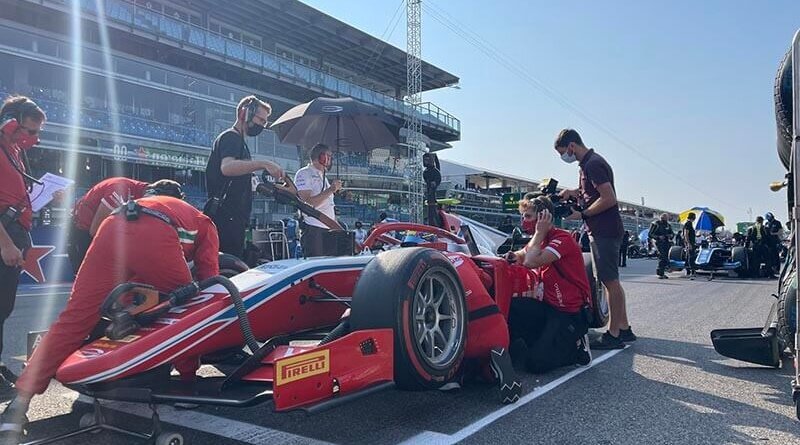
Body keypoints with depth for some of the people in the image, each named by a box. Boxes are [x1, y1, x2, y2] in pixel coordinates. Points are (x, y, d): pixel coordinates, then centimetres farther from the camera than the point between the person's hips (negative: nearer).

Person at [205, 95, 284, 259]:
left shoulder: (238, 140, 25)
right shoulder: (230, 137, -6)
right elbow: (227, 167, -28)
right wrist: (263, 164, -36)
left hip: (234, 218, 10)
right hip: (226, 218, -10)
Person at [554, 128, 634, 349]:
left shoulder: (593, 164, -15)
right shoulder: (589, 162, 17)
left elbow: (609, 198, -22)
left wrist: (582, 215, -14)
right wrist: (573, 192, 12)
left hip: (604, 231, -11)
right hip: (607, 230, 11)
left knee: (610, 281, -6)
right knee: (612, 281, 14)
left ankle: (613, 335, -1)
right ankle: (624, 329, 21)